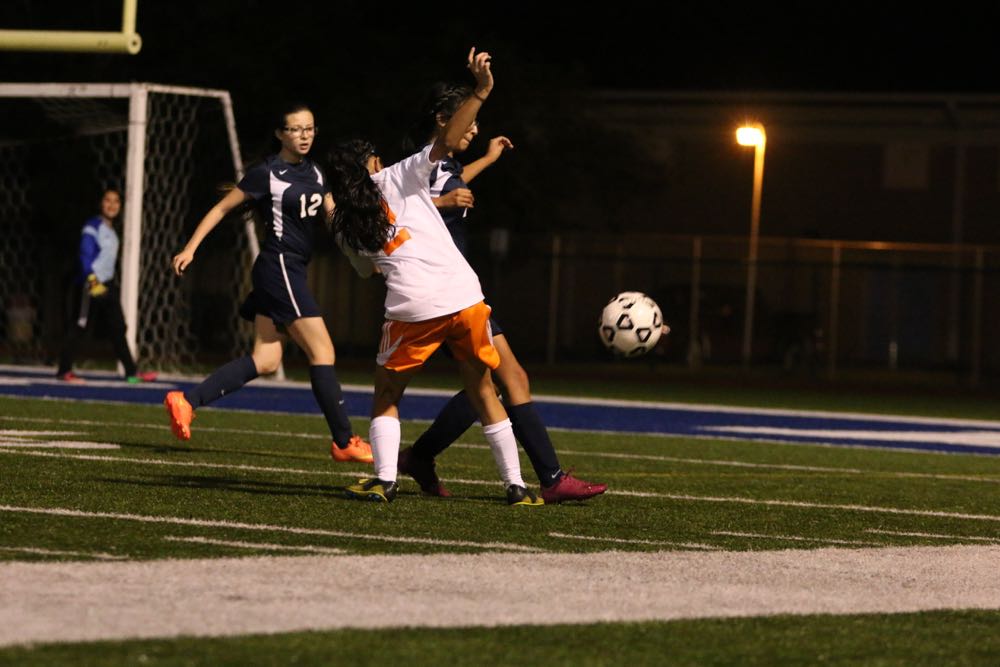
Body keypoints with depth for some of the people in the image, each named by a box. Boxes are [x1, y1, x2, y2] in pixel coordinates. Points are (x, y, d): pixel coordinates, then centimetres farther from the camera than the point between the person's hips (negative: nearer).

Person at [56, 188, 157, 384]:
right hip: (89, 285, -9)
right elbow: (85, 256, -19)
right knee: (80, 327, -4)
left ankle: (131, 372, 5)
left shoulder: (111, 230, 16)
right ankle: (64, 370, 2)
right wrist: (92, 281, -29)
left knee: (117, 328, 6)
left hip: (107, 285, 9)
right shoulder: (93, 227, -11)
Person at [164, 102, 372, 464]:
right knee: (322, 352, -9)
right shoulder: (267, 173, -7)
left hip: (293, 271, 9)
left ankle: (186, 400, 1)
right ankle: (344, 441, -5)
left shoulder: (314, 173, 14)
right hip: (279, 267, -9)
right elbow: (221, 208, -2)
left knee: (265, 360, 3)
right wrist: (190, 248, -5)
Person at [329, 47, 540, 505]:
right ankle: (515, 485, 10)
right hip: (464, 296, 0)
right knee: (482, 390, 11)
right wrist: (480, 93, -8)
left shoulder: (345, 229, 12)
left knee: (386, 394, 17)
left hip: (411, 310, 0)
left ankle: (383, 480, 0)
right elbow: (447, 141, -5)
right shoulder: (396, 179, 7)